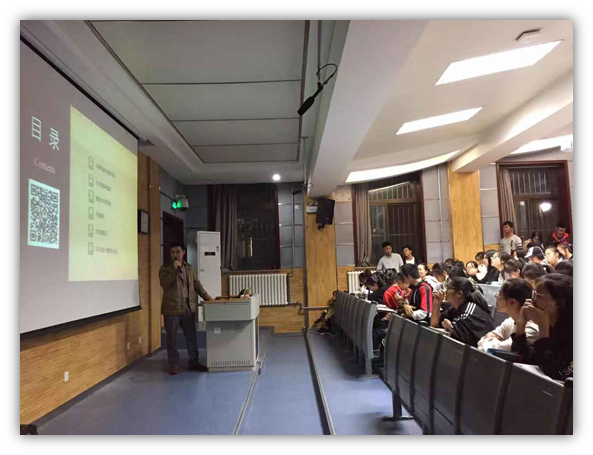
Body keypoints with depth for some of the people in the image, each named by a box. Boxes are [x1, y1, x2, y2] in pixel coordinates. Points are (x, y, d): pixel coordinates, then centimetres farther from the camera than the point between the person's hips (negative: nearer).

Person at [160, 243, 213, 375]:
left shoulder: (189, 268, 12)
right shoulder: (165, 268, -2)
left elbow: (197, 284, 15)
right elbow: (164, 283, -18)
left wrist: (207, 297, 9)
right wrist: (175, 269, -21)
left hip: (188, 307, 4)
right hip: (172, 308, -4)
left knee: (191, 336, 9)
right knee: (172, 338, 4)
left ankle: (194, 361, 21)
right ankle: (173, 364, 15)